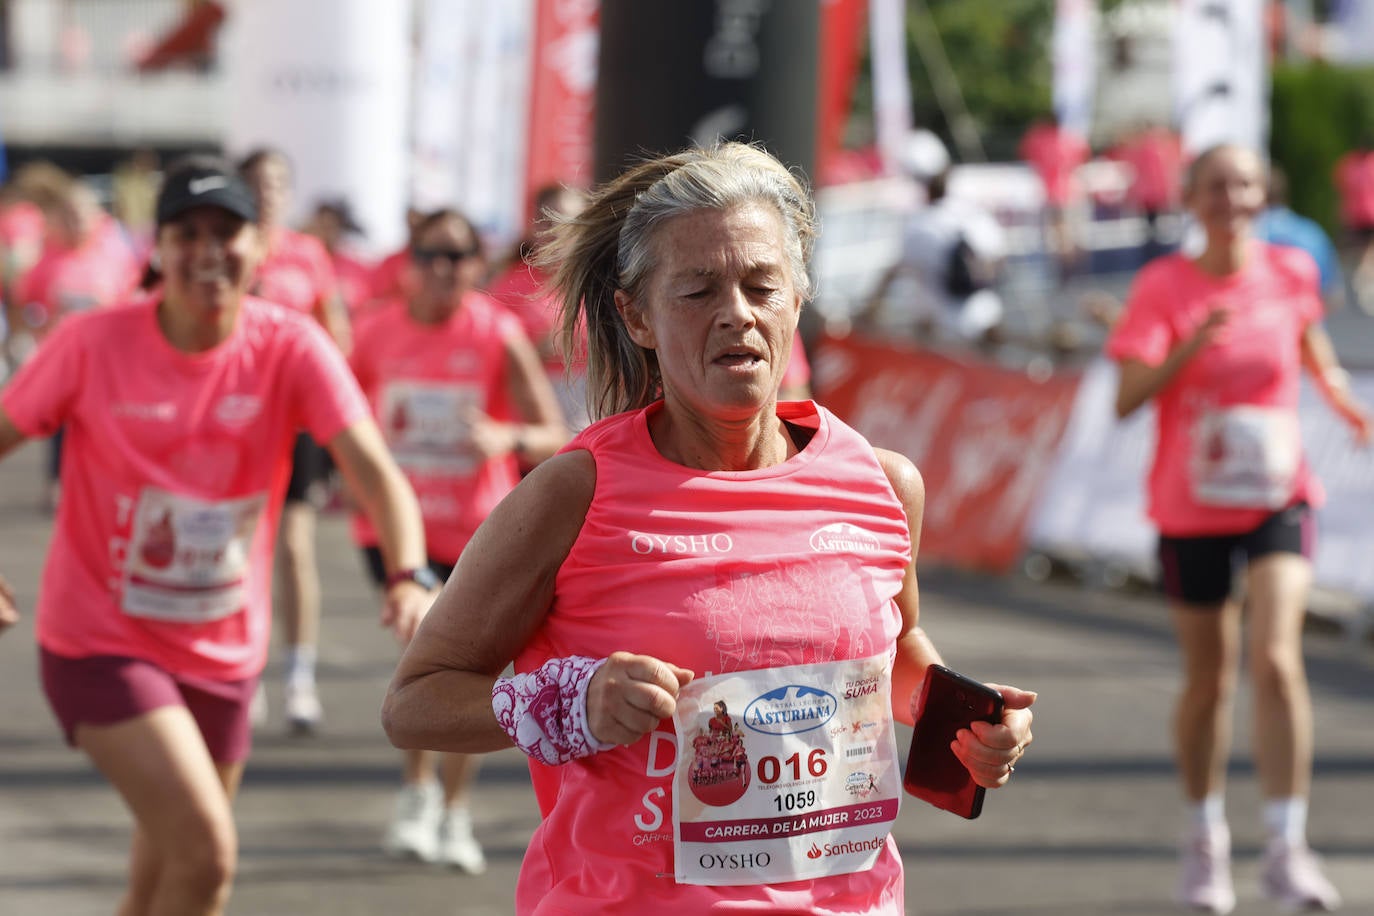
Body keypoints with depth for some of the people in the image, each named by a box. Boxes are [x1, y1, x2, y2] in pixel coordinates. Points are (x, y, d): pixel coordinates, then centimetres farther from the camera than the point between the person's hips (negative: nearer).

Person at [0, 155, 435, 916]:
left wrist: (408, 578, -38)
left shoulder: (292, 350, -9)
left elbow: (374, 471, -20)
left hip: (223, 656, 3)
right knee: (206, 853, -21)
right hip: (100, 645, -3)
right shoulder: (93, 345, -11)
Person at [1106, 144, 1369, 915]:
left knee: (1275, 660, -17)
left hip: (1279, 500, 0)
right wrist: (1190, 347, -30)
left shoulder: (1291, 273, -1)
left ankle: (1287, 848, -13)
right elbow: (1128, 396, -16)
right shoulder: (1164, 285, -8)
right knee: (1208, 678, 9)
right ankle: (1205, 837, 30)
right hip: (1190, 507, 0)